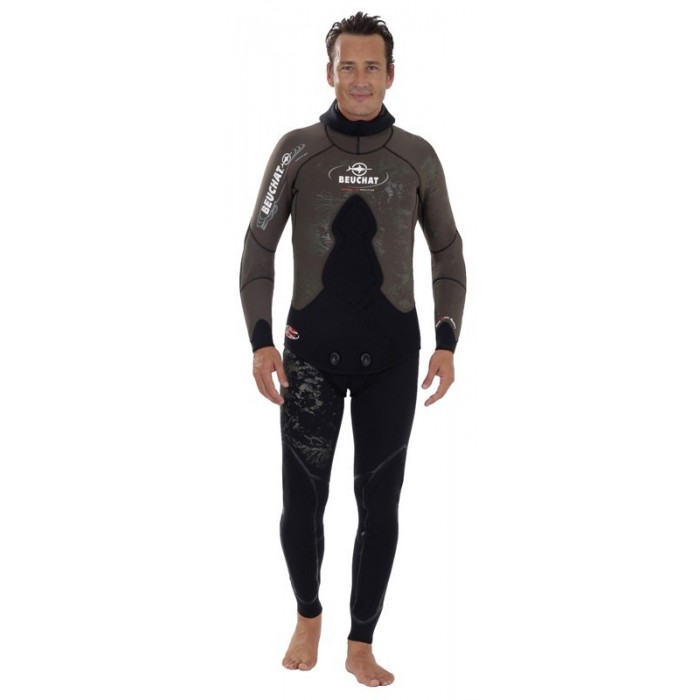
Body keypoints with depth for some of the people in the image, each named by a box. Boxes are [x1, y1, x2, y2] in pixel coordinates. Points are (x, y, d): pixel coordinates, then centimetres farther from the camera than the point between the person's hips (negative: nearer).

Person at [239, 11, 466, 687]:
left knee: (380, 505, 4)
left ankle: (361, 646, 19)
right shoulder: (296, 150, 0)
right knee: (301, 501, 1)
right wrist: (260, 342, -7)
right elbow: (258, 249, 3)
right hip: (311, 351, -1)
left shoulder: (417, 157, 3)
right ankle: (308, 615, 29)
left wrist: (447, 343, 0)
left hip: (392, 353, 1)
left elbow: (447, 253, 10)